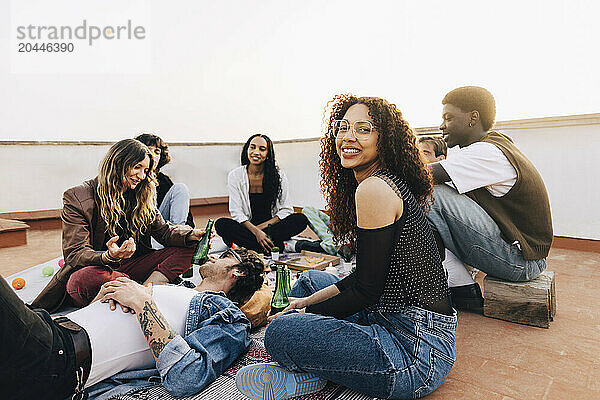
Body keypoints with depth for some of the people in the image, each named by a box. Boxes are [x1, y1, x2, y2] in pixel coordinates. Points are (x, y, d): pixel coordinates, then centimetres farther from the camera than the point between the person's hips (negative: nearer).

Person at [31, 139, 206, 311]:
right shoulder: (77, 198, -9)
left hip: (127, 267, 5)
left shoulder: (142, 196, 8)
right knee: (80, 280, -40)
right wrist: (109, 257, -37)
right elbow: (75, 255, -15)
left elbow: (164, 231, 4)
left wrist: (191, 235, -18)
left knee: (185, 250, -15)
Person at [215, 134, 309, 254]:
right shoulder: (235, 176, -4)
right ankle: (275, 246, -29)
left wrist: (262, 226, -16)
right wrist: (256, 232, -24)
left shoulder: (278, 175, -3)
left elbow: (286, 210, -4)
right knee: (221, 224, -29)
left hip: (271, 225, 0)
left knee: (301, 219, -24)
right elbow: (236, 212, -9)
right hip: (246, 227, 0)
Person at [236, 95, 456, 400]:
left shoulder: (373, 188, -20)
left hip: (417, 349, -11)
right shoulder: (391, 182, 11)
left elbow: (366, 291, -17)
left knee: (280, 332, -22)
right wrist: (309, 301, 12)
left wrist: (302, 315, -4)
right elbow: (364, 277, 14)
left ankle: (305, 376, 7)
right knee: (310, 279, 22)